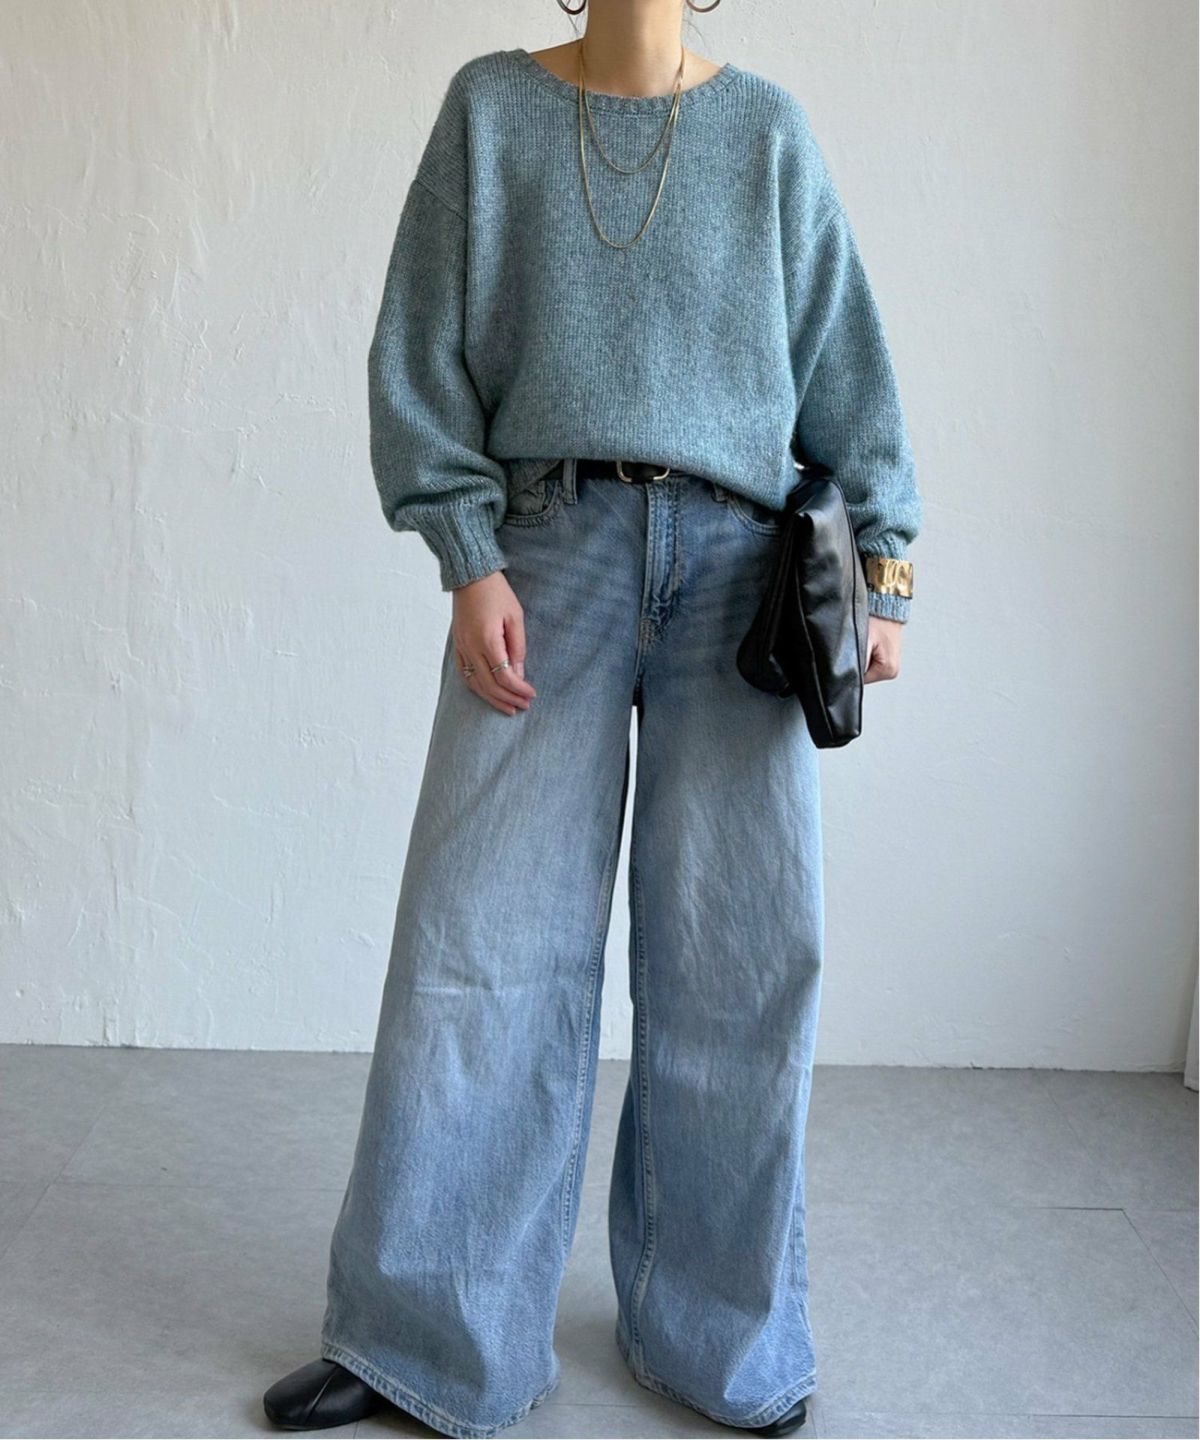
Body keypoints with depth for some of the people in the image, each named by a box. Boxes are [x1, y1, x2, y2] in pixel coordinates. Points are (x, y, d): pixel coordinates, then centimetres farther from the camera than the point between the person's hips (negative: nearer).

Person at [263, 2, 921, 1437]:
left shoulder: (765, 131, 13)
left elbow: (844, 362, 11)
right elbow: (424, 355, 5)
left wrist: (880, 563, 1)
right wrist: (469, 561, -6)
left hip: (734, 565, 1)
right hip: (546, 551, -1)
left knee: (738, 953, 1)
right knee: (480, 941, -2)